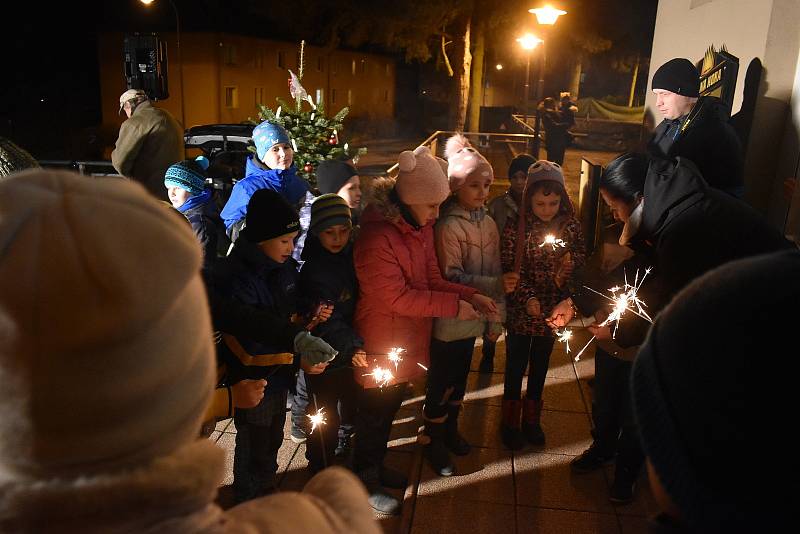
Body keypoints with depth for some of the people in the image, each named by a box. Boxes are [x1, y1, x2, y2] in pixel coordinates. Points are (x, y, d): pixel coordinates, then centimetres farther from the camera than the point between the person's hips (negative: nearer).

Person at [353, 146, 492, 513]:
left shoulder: (421, 227, 1)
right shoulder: (376, 237, -26)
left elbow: (433, 279, 6)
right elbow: (397, 297, -26)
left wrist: (470, 295, -8)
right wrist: (454, 305, -23)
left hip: (409, 341, 8)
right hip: (382, 344, -7)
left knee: (389, 409, 23)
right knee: (375, 413, 11)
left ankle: (376, 466, 44)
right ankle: (366, 485, 31)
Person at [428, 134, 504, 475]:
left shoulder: (488, 224, 3)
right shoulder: (448, 226, -18)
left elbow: (496, 274, 5)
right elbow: (452, 277, -20)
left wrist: (496, 319, 6)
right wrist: (496, 285, -25)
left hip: (474, 319, 7)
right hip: (449, 320, -6)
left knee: (459, 377, 22)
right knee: (440, 381, 8)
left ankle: (451, 429, 43)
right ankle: (434, 441, 28)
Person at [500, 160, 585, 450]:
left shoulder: (570, 225, -7)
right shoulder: (515, 226, -13)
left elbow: (582, 260, 2)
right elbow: (509, 270, -11)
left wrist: (570, 262, -21)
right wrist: (527, 298, -24)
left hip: (552, 311, 3)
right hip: (520, 310, -2)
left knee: (540, 366, 19)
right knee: (515, 366, 12)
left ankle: (531, 419, 39)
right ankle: (510, 421, 32)